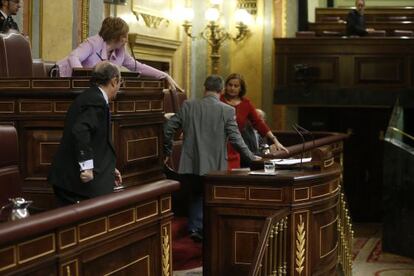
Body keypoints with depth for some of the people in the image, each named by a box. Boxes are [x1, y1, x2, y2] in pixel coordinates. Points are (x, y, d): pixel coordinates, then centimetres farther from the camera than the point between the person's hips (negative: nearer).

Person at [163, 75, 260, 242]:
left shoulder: (188, 106, 1)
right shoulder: (227, 111, -7)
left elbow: (168, 129, 3)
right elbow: (235, 139, -7)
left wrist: (167, 152, 16)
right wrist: (251, 157, 6)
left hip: (191, 165, 2)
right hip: (214, 166, -2)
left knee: (197, 194, 21)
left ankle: (195, 228, 10)